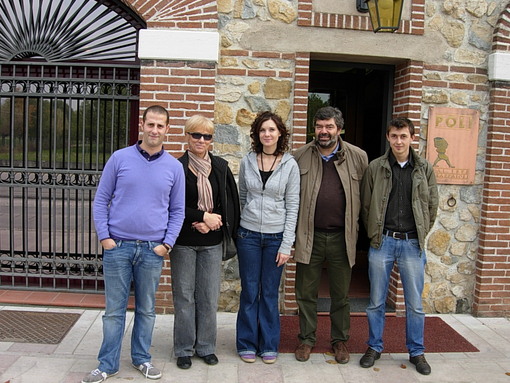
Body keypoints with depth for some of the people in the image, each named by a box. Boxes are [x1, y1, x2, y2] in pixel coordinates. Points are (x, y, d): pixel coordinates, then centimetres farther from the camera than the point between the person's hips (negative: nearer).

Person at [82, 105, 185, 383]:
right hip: (117, 246, -1)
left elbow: (177, 210, 8)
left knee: (146, 309, 14)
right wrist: (104, 237, -5)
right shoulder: (120, 158, -1)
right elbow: (101, 200, 2)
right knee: (114, 309, 8)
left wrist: (167, 244, -2)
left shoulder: (174, 167, 3)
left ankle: (141, 358, 31)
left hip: (153, 250, 1)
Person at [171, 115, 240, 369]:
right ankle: (184, 349, 21)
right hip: (184, 241, -2)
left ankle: (206, 346, 24)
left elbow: (231, 202, 4)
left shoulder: (221, 167, 5)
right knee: (184, 296, 6)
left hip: (212, 242, 3)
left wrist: (213, 221, -10)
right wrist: (203, 217, -12)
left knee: (209, 296, 9)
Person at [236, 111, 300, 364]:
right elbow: (241, 197, 11)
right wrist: (236, 231, 8)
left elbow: (292, 206, -3)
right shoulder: (247, 161, 1)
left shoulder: (290, 165, -4)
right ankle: (247, 344, 23)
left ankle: (269, 345, 24)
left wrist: (287, 244, -6)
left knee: (270, 293, 8)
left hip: (275, 236, -1)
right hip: (248, 234, 1)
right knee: (249, 292, 8)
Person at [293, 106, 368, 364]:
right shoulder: (300, 156, 0)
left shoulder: (358, 157, -1)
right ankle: (306, 338, 28)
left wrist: (356, 227, -1)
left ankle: (340, 339, 31)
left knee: (341, 294, 14)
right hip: (309, 235, 0)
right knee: (306, 292, 11)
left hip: (341, 236, 0)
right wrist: (293, 229, 0)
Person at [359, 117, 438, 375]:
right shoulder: (375, 168, 0)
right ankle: (374, 347, 27)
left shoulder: (424, 169, 3)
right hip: (382, 242, 0)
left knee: (414, 303, 10)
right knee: (376, 301, 10)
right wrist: (375, 235, 4)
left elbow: (432, 206, 10)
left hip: (412, 244, 1)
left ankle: (416, 351, 27)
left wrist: (420, 235, 7)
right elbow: (365, 206, 5)